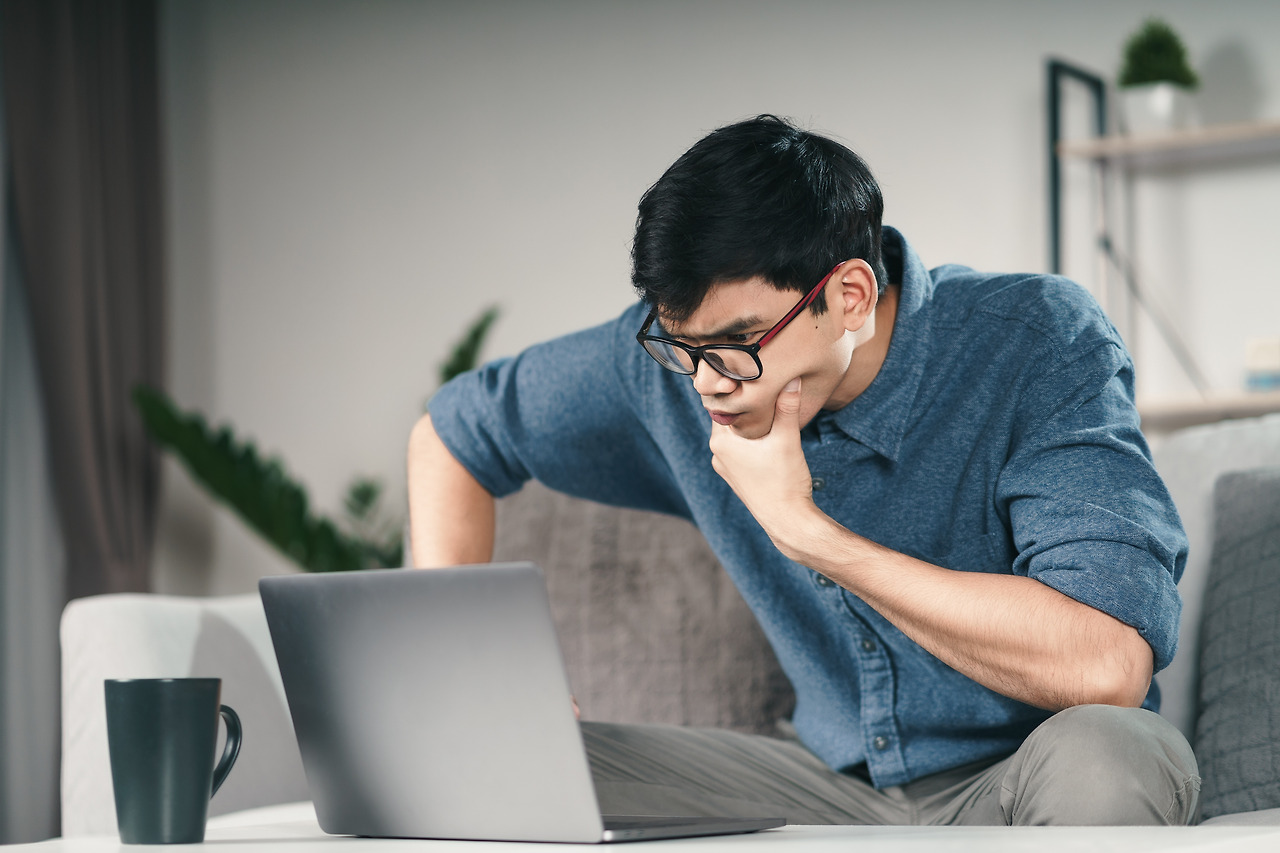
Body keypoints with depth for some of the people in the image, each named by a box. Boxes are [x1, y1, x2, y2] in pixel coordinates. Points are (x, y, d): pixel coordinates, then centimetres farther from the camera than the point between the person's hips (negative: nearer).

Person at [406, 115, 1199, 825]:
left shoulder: (1043, 347, -20)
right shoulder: (674, 355, -7)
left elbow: (1107, 667, -32)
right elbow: (452, 435, 11)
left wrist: (806, 529, -27)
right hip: (839, 787, 3)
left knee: (1106, 751, -38)